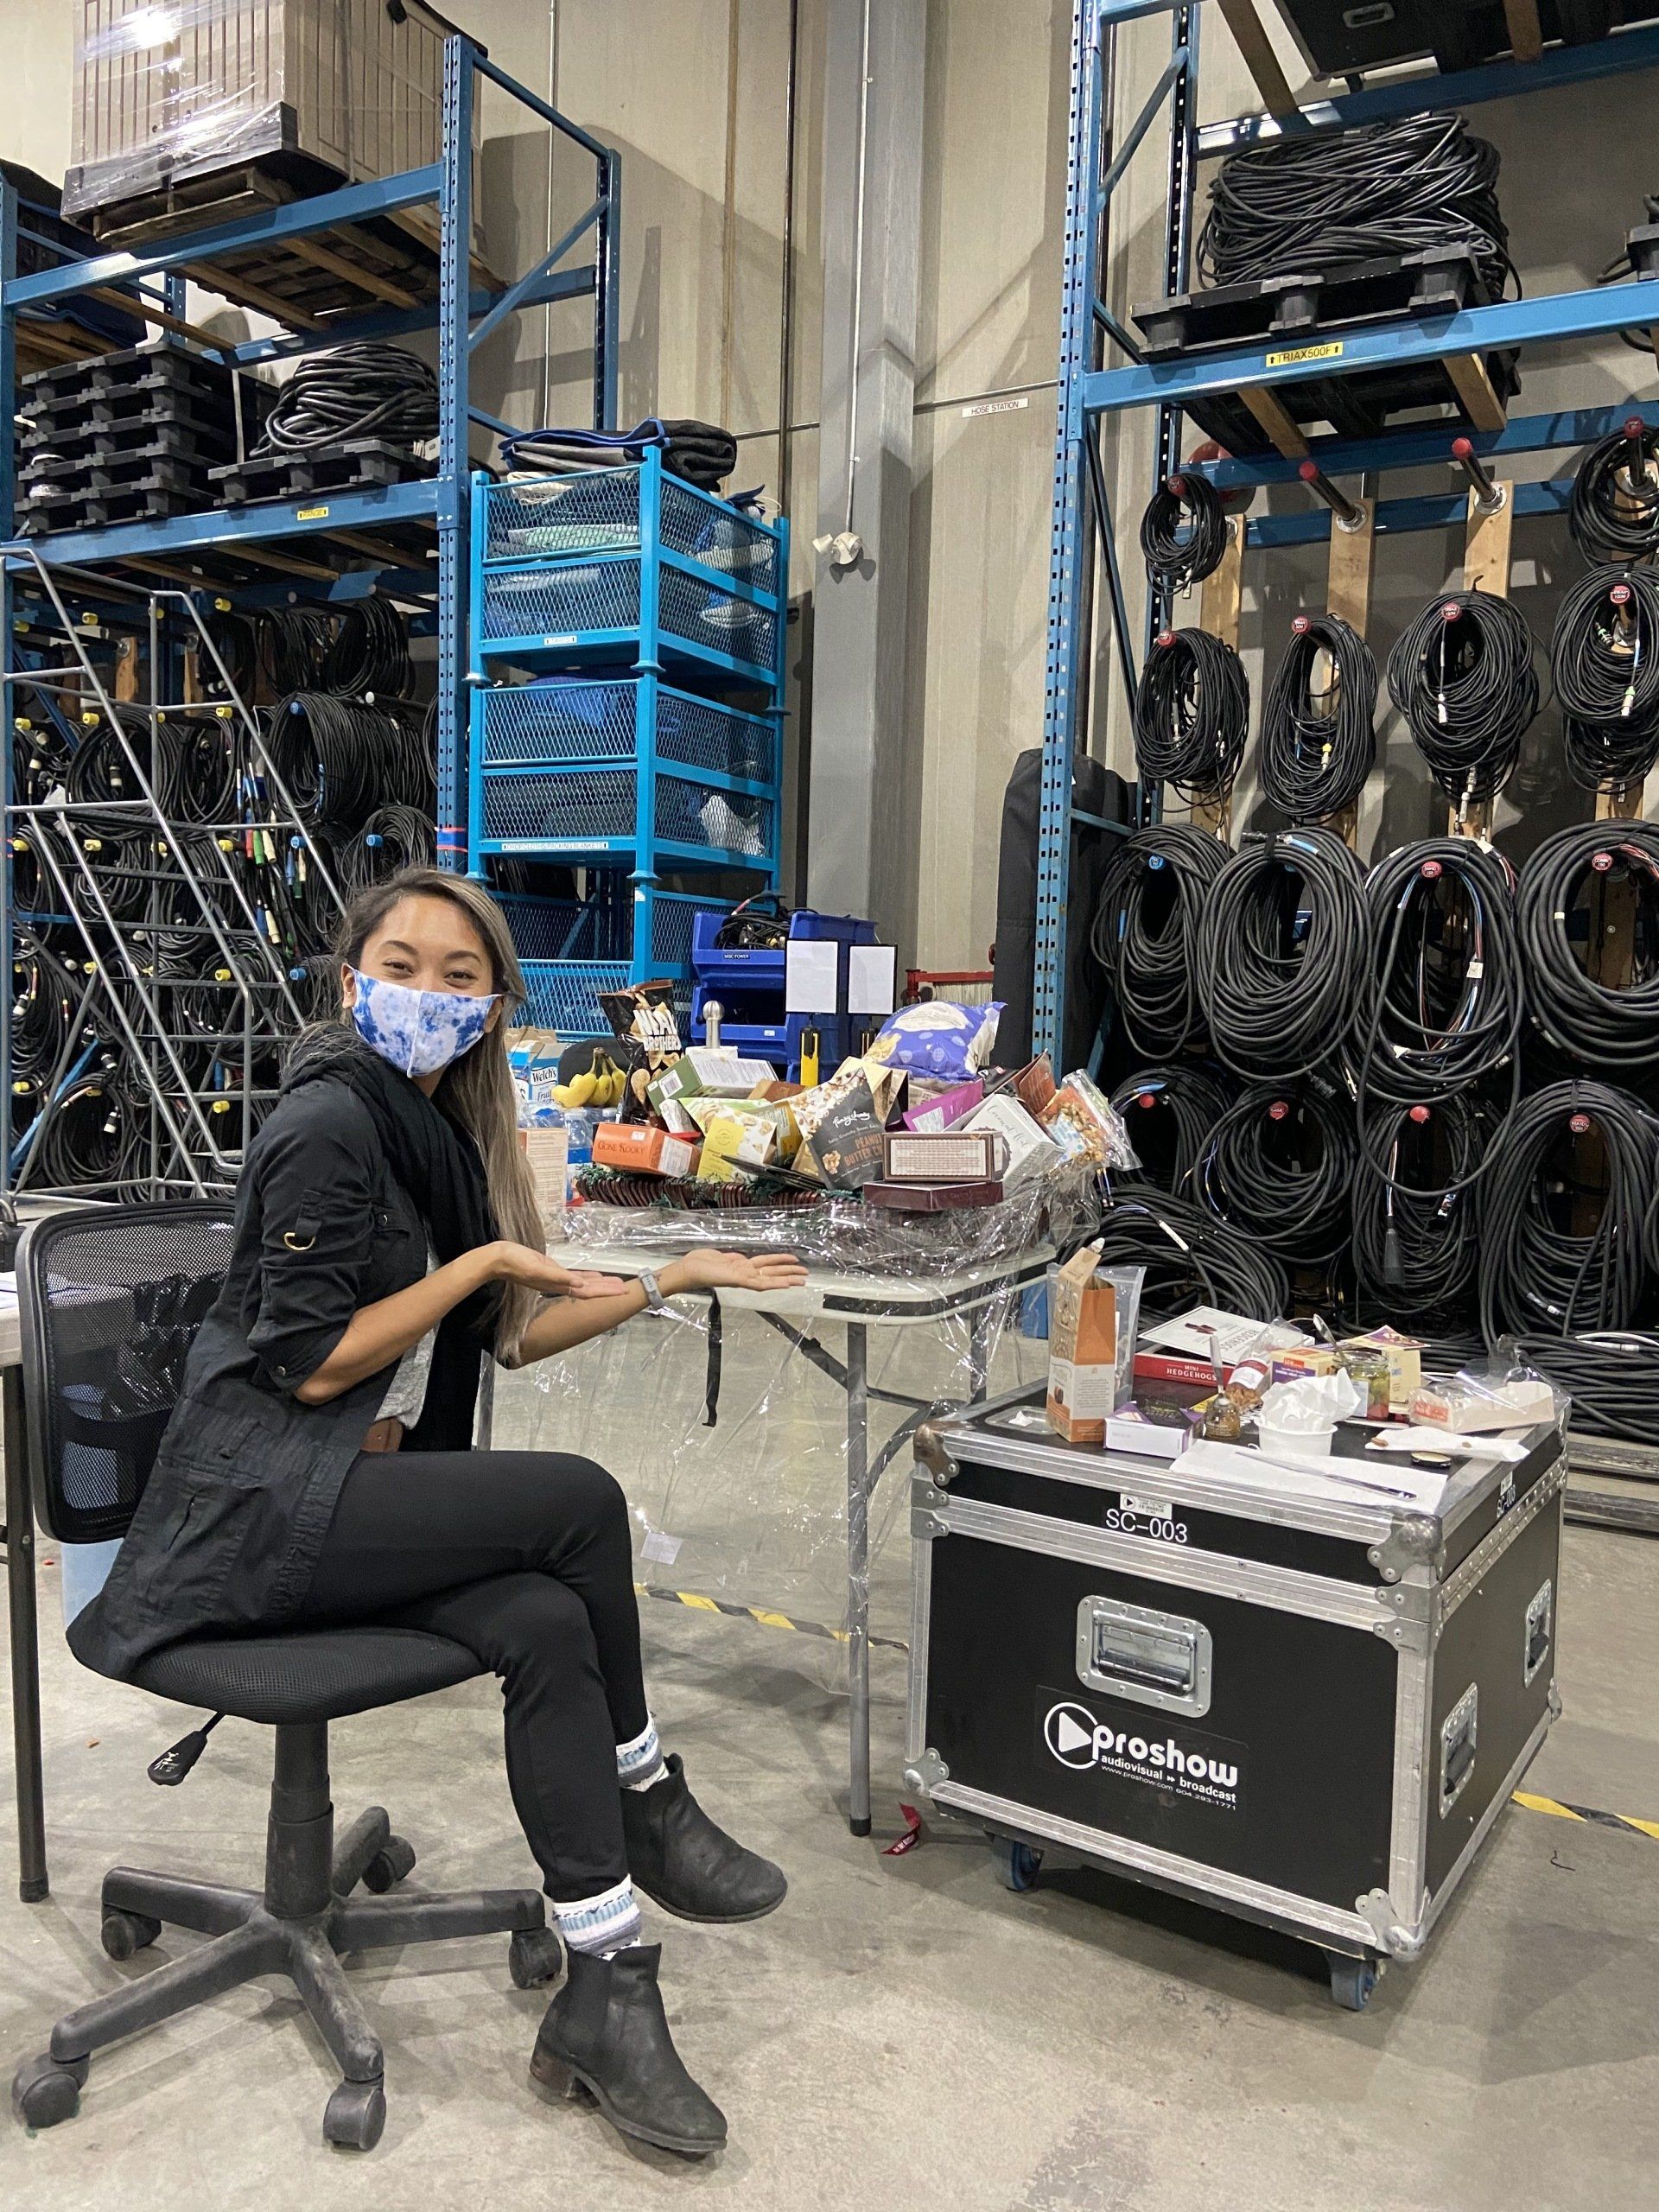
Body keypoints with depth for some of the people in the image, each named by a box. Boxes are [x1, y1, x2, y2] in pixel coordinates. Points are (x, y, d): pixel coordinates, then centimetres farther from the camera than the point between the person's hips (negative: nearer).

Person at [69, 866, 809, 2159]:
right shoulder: (329, 1120, -13)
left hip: (355, 1493, 7)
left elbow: (504, 1333, 17)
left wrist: (674, 1279, 16)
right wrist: (482, 1262, -13)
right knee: (581, 1501, -21)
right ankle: (649, 1807, 0)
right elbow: (312, 1363, -16)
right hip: (259, 1503, -7)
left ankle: (603, 1996, -13)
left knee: (550, 1626, -19)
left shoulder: (441, 1131, 14)